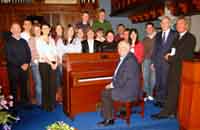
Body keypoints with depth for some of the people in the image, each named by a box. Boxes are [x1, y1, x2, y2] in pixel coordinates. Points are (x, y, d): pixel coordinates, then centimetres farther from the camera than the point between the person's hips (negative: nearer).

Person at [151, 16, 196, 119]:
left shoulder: (190, 38, -7)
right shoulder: (177, 37, 19)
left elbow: (186, 55, -16)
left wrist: (170, 58, -12)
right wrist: (169, 55, -2)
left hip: (181, 69, -8)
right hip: (174, 67, 8)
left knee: (173, 91, -5)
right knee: (173, 91, 11)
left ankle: (166, 112, 1)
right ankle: (173, 111, 21)